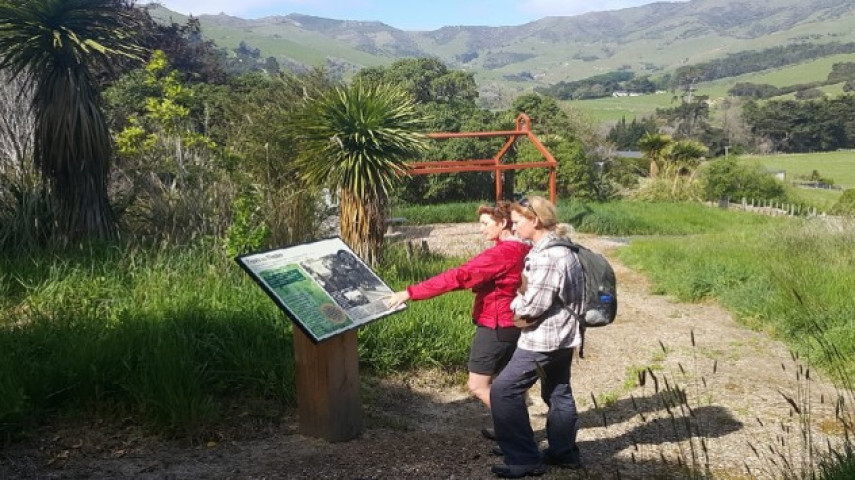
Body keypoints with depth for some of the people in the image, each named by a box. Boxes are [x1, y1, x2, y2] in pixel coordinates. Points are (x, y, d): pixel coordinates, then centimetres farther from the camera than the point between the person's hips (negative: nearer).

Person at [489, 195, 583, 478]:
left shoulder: (548, 257, -24)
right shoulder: (557, 249, 9)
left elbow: (532, 306, -25)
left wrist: (515, 305, -5)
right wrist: (522, 303, 2)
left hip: (544, 339, -11)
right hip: (561, 336, 11)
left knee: (503, 391, -5)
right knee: (558, 393, 20)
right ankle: (564, 452, 33)